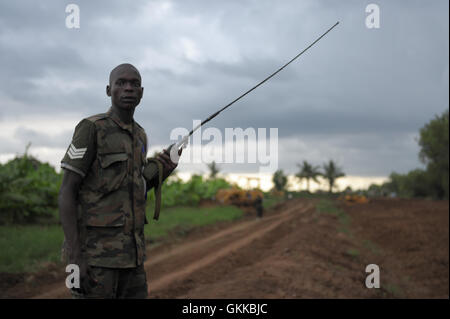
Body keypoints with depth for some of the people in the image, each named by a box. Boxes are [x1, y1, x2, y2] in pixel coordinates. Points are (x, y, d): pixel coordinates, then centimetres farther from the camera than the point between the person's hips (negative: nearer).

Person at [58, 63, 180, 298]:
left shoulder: (138, 136, 15)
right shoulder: (90, 128, -8)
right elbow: (66, 193, -12)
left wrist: (161, 172, 1)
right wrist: (74, 257, -20)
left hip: (129, 251, 7)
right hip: (94, 250, -7)